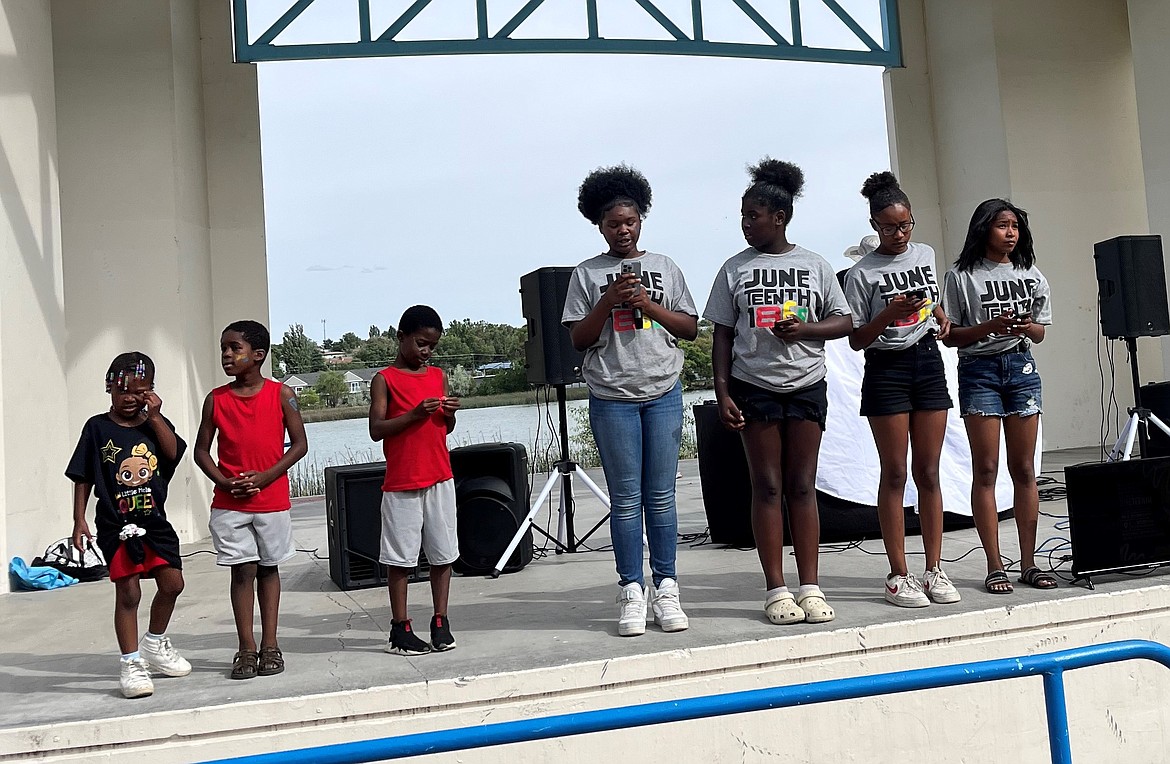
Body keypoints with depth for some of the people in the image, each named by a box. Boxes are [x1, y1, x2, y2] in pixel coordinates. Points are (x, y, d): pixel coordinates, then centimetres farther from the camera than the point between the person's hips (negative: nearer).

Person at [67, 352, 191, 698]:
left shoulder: (155, 423, 7)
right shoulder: (98, 428, -2)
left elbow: (173, 453, -11)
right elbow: (83, 478, 0)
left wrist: (155, 417, -13)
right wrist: (79, 520, -4)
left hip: (154, 520, 4)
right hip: (116, 525, -4)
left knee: (172, 583, 8)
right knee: (128, 592, -3)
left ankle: (155, 643, 32)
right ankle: (131, 664, 8)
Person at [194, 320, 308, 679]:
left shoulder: (281, 394, -3)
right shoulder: (216, 399, 2)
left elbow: (299, 443, -3)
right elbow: (201, 450, 6)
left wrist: (265, 476, -14)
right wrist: (225, 482, -10)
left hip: (272, 499, -1)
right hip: (229, 503, 1)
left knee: (268, 569, 10)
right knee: (242, 571, 2)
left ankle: (269, 644, 17)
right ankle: (246, 649, 9)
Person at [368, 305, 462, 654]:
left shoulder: (438, 375, 12)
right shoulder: (385, 379, -2)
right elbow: (376, 429, -10)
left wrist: (450, 413, -3)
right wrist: (414, 414, -21)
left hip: (439, 478, 5)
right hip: (401, 483, -4)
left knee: (443, 553, 7)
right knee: (400, 557, 1)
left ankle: (440, 622, 16)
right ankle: (400, 629, 9)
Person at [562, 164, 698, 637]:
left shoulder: (665, 268, 11)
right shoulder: (587, 274, 7)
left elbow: (691, 328, 9)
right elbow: (578, 339, 2)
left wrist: (649, 305, -5)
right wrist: (610, 300, -10)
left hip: (663, 394, 1)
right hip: (612, 398, -1)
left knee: (661, 496, 2)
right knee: (625, 499, 0)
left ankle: (666, 590, 8)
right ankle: (632, 593, 5)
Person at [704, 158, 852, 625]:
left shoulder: (814, 265, 6)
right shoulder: (735, 269, 6)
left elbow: (843, 322, 7)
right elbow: (722, 336, 5)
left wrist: (803, 329, -12)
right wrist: (723, 393, -4)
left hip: (806, 385, 0)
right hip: (753, 385, 0)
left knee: (802, 486, 3)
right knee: (767, 486, 1)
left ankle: (810, 588, 7)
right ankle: (776, 590, 5)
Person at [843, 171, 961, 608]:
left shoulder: (926, 255, 10)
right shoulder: (862, 273, -6)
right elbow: (856, 340, -5)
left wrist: (941, 317, 5)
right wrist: (891, 313, -20)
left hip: (928, 363, 4)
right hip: (886, 369, -4)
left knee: (928, 472, 5)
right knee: (895, 473, -2)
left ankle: (935, 571, 10)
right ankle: (898, 575, 4)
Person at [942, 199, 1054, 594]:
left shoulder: (1030, 274, 11)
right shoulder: (962, 276, -1)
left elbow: (1040, 333, 13)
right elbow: (950, 335, -3)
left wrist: (1026, 326, -10)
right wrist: (989, 327, -17)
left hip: (1022, 368, 4)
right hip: (979, 370, -3)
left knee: (1024, 470, 4)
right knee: (985, 470, -3)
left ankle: (1028, 563, 11)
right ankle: (995, 567, 1)